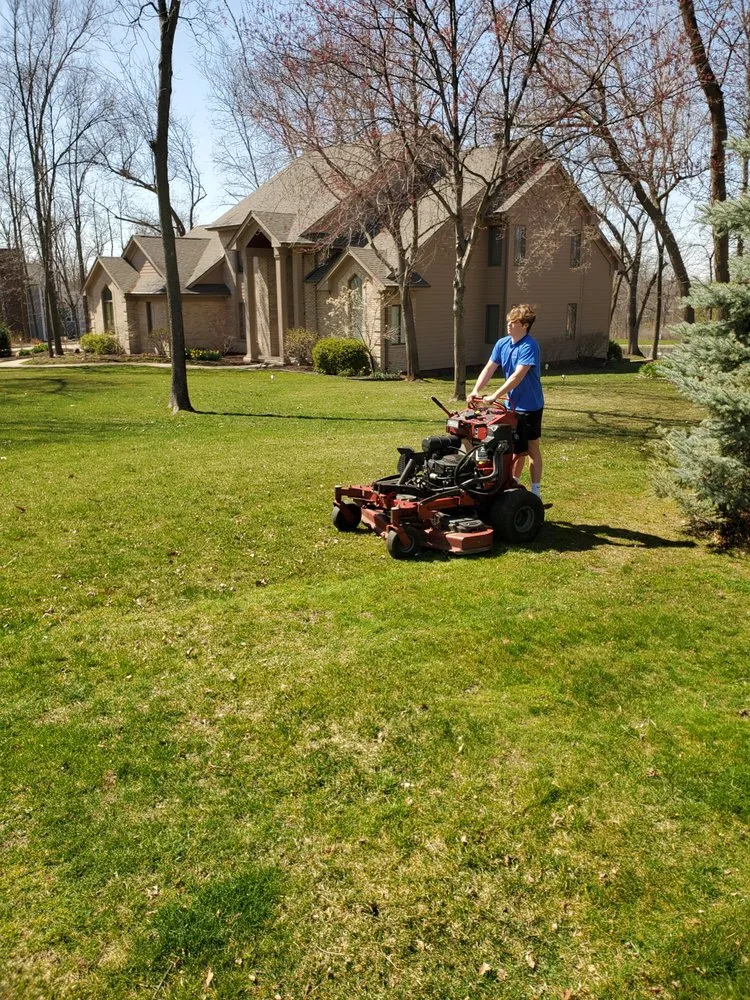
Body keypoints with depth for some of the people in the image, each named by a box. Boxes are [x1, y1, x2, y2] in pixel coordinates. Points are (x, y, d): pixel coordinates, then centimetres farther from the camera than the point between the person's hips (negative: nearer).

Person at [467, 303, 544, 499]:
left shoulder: (529, 346, -20)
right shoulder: (502, 344, 2)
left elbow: (518, 376, -28)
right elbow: (489, 369, 0)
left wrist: (495, 396, -32)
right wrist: (475, 391, -15)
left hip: (530, 406, -6)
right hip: (512, 404, 6)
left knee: (532, 449, 4)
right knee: (516, 449, 17)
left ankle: (535, 492, 13)